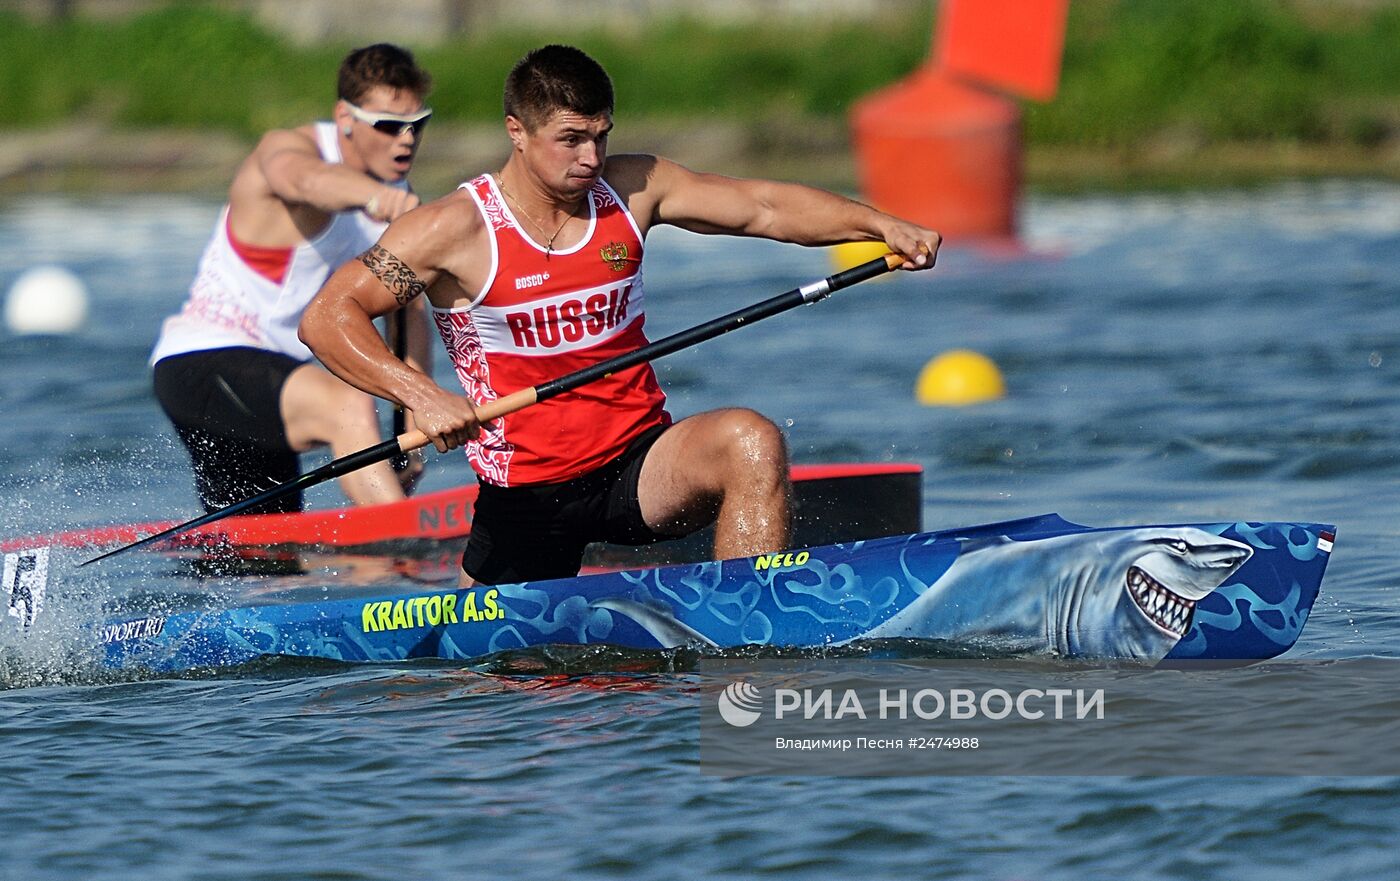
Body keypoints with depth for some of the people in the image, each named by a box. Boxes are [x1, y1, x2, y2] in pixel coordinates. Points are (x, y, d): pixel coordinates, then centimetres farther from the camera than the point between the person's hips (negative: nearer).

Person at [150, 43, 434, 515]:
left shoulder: (396, 198, 7)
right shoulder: (286, 147, -17)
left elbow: (408, 311, 7)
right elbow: (305, 178, -42)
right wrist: (370, 195, -65)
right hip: (202, 364, -9)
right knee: (348, 405, -35)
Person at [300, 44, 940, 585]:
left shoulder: (633, 189, 1)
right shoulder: (455, 230, -11)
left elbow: (764, 207, -3)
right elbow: (325, 319, -17)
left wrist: (879, 225, -18)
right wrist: (421, 395, -31)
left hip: (641, 466, 2)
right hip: (527, 495, -2)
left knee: (750, 443, -27)